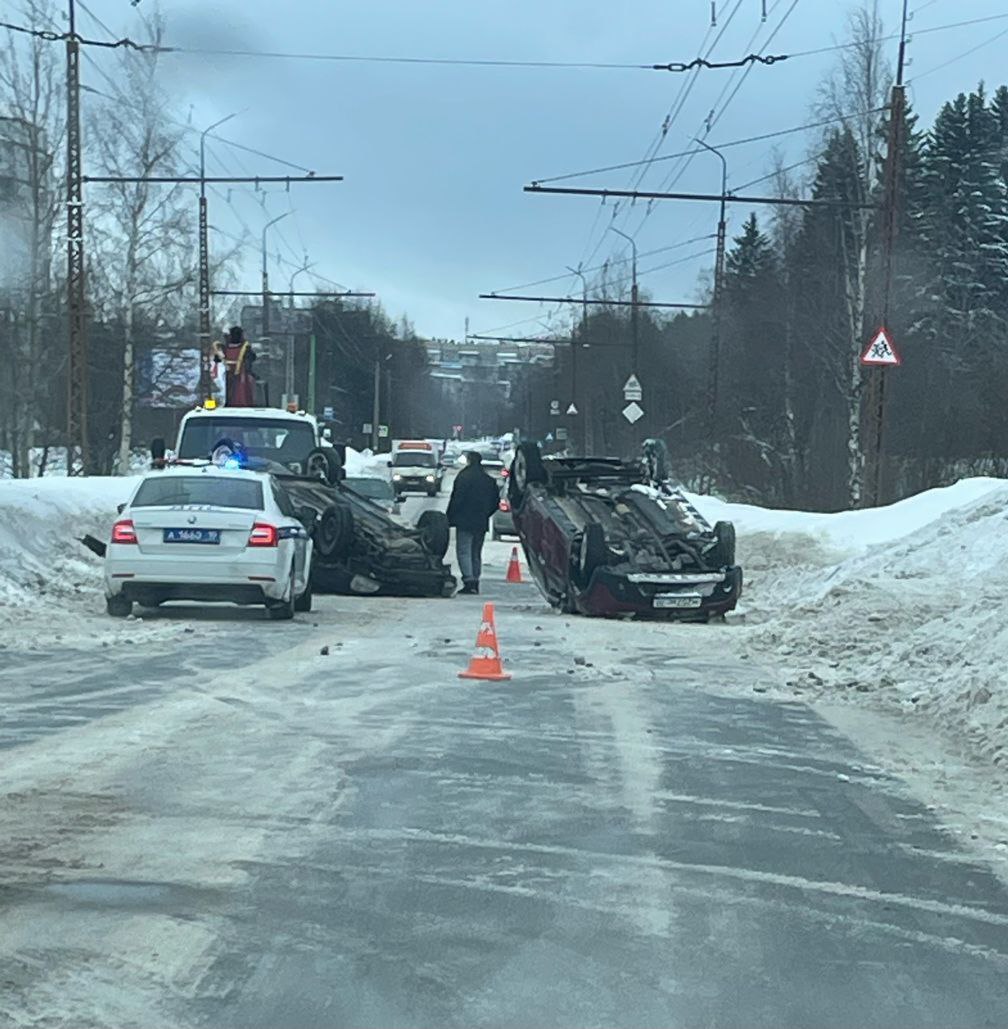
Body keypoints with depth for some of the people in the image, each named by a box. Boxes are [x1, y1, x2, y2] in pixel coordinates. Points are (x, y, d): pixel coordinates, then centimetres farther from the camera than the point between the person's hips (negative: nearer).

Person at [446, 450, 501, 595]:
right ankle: (475, 582, 13)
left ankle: (469, 581, -20)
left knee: (464, 551, -7)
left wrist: (450, 517, -7)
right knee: (476, 553, 14)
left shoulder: (463, 477, -10)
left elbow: (457, 499, -14)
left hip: (465, 521, -6)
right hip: (481, 523, 6)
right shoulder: (489, 480, 11)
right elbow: (496, 501, 15)